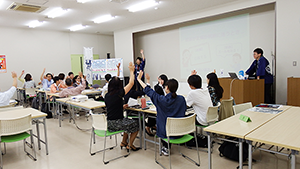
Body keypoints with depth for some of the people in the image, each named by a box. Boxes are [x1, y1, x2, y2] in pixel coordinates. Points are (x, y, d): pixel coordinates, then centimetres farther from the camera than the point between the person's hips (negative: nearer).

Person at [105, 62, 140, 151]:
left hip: (108, 123, 7)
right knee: (135, 124, 15)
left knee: (128, 122, 28)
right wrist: (131, 71, -1)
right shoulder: (119, 93, -16)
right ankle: (130, 145, 26)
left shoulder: (107, 95, 3)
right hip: (116, 123, -7)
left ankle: (123, 142, 32)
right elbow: (131, 83, -11)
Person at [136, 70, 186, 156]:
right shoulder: (181, 99, -11)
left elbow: (148, 90, -7)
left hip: (166, 132, -3)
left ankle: (165, 148, 36)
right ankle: (167, 148, 40)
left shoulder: (161, 99, -20)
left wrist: (139, 79, 6)